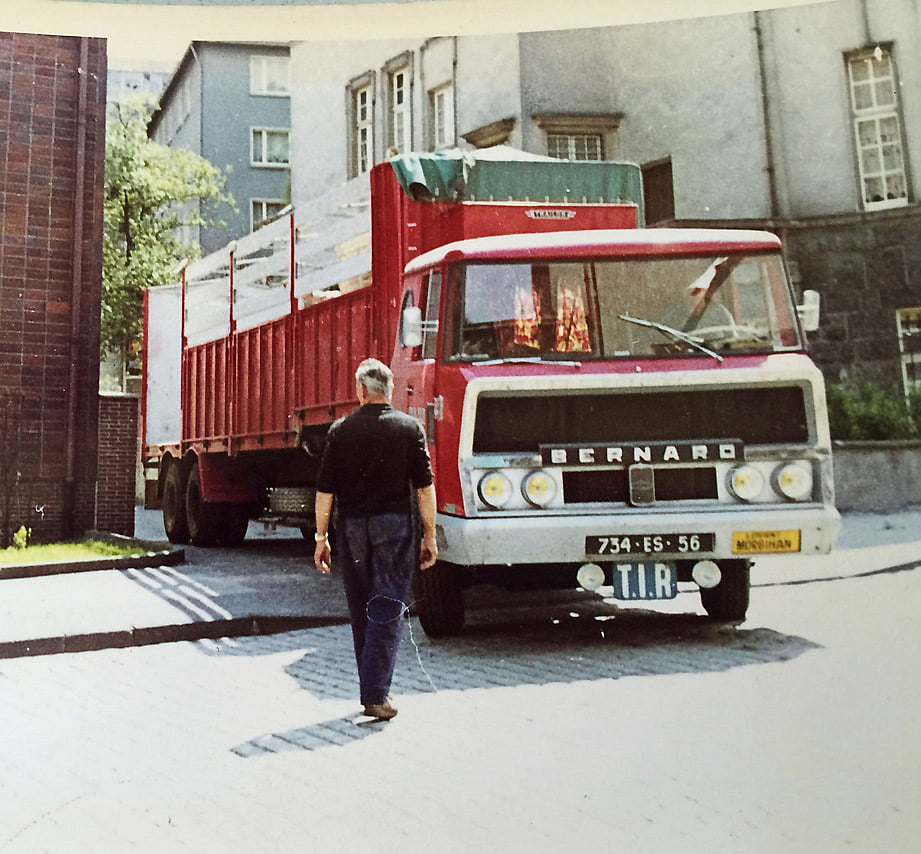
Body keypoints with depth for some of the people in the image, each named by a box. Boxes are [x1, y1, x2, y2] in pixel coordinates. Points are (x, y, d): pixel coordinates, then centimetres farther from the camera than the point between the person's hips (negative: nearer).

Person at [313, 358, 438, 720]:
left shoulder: (341, 430, 1)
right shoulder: (410, 428, -1)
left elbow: (325, 490, 0)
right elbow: (424, 487, -3)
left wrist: (321, 536, 8)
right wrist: (429, 535, 4)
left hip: (352, 527, 2)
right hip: (395, 526, -2)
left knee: (361, 609, 14)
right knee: (388, 609, 0)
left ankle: (372, 689, 24)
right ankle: (376, 694, -7)